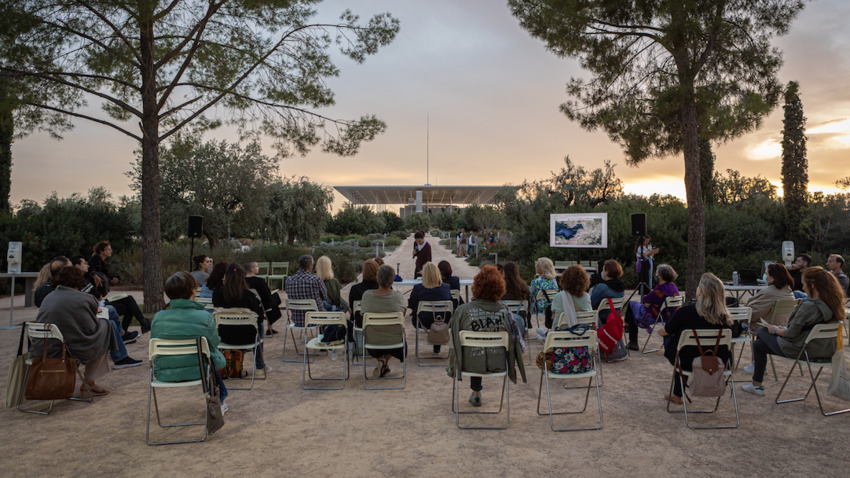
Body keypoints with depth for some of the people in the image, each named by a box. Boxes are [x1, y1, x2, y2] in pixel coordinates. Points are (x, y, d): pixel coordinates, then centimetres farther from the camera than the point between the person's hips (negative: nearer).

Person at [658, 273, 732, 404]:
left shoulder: (685, 312, -20)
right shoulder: (724, 316, -11)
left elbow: (664, 332, -3)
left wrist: (660, 331, 21)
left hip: (690, 363, -4)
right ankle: (677, 394, 38)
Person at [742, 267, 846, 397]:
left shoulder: (809, 306, -26)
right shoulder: (833, 305, 0)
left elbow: (792, 333, -19)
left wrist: (776, 330, -1)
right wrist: (786, 328, 12)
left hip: (800, 351, -8)